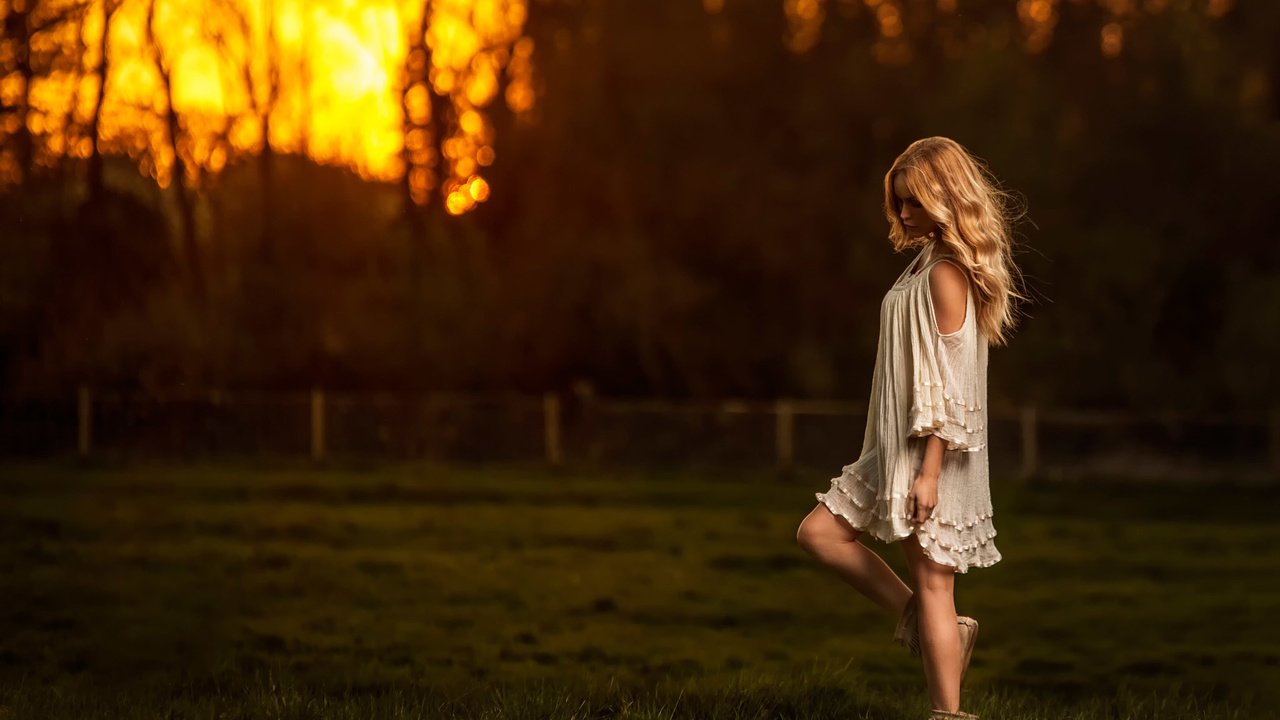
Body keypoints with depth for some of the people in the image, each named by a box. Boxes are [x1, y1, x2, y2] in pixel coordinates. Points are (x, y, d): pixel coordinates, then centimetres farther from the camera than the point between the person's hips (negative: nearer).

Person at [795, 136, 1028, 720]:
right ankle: (937, 632, 12)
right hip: (898, 447, 10)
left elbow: (948, 381, -20)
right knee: (819, 532, 10)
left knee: (931, 581, -6)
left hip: (932, 452, -10)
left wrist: (929, 471, -23)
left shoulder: (946, 275, -16)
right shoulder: (928, 260, 13)